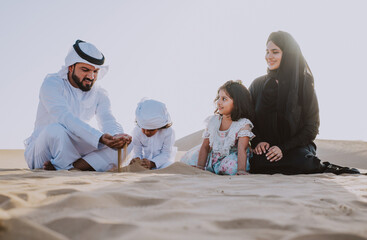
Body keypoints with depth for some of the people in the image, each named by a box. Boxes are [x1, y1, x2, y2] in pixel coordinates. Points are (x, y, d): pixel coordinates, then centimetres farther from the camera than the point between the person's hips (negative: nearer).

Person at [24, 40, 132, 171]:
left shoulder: (99, 94, 6)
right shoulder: (52, 83, -12)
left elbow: (108, 120, -8)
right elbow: (66, 118, -28)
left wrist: (118, 136, -34)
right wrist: (100, 138, -42)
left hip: (73, 150, 5)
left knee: (119, 148, -17)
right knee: (56, 130, -38)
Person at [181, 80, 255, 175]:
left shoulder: (243, 124, -13)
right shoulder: (213, 120, 3)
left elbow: (242, 149, -24)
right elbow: (205, 147, 5)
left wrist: (241, 170, -37)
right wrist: (199, 168, -5)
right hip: (213, 159, 5)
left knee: (231, 166, -38)